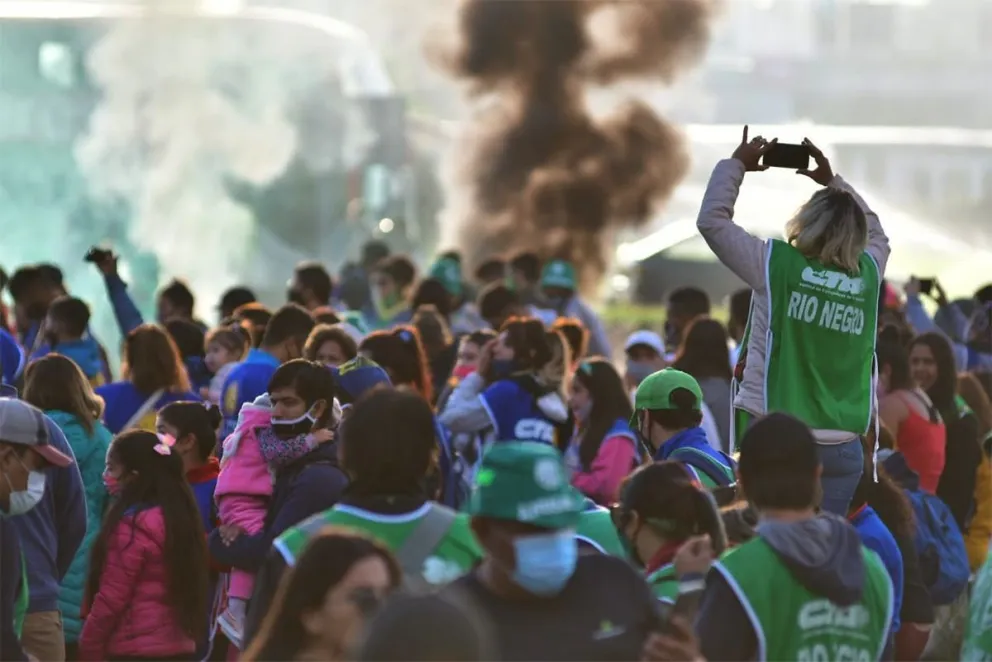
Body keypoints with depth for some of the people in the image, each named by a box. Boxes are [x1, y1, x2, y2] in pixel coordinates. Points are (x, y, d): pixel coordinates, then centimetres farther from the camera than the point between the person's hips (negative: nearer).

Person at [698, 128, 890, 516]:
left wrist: (737, 164, 15)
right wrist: (834, 184, 31)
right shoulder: (868, 274, 6)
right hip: (842, 447, 3)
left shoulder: (778, 264, -4)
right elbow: (875, 232, 29)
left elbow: (712, 219, 4)